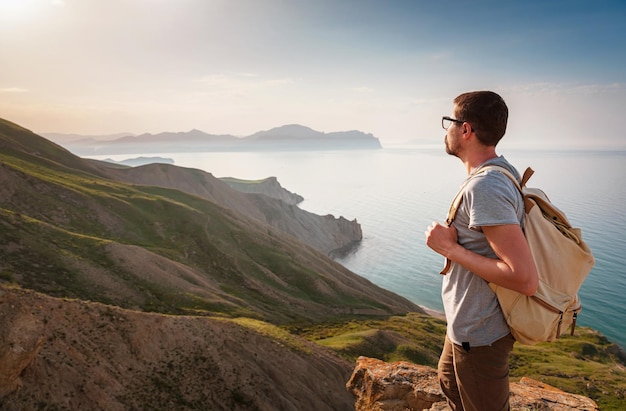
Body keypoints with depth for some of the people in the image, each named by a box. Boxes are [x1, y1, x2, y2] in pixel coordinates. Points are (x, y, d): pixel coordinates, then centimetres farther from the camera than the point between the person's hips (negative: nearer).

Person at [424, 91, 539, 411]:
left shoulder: (484, 188, -30)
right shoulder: (504, 170, 2)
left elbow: (525, 279, -33)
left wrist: (451, 249, -26)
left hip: (479, 335, -10)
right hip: (469, 323, 10)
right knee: (450, 382, 32)